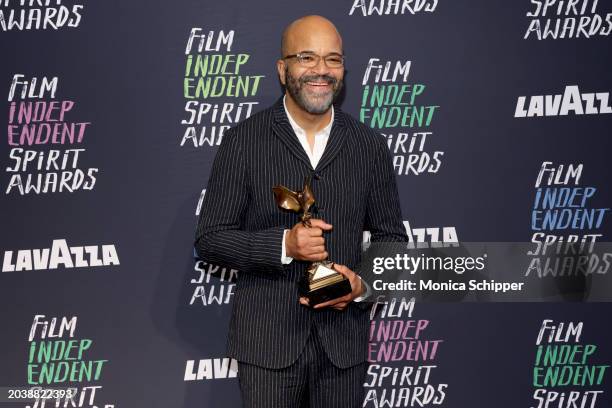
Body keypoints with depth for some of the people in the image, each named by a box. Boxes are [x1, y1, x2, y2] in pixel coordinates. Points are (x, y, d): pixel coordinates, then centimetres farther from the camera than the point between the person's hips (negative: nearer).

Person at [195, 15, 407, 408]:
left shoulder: (369, 145, 2)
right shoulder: (244, 140, -5)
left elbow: (391, 238, 8)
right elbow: (209, 239, -4)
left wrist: (364, 283, -12)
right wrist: (283, 244, -20)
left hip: (344, 341, 2)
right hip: (267, 341, -2)